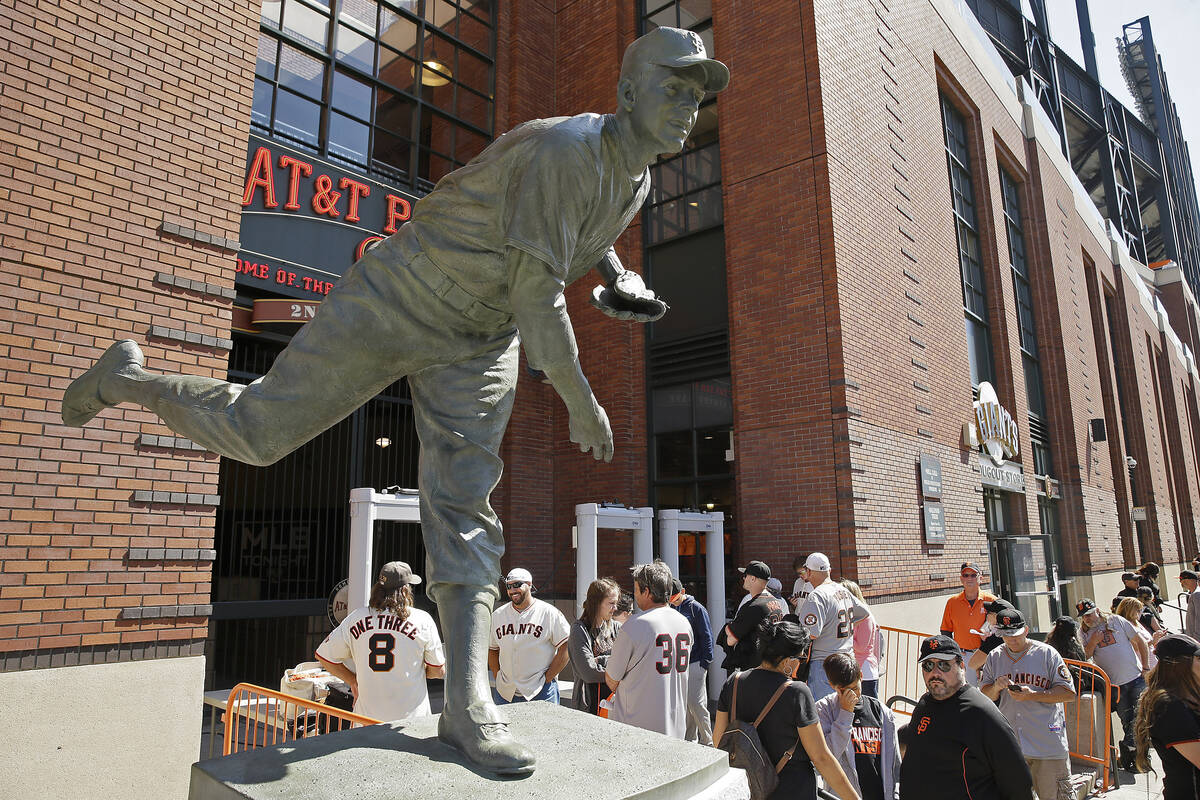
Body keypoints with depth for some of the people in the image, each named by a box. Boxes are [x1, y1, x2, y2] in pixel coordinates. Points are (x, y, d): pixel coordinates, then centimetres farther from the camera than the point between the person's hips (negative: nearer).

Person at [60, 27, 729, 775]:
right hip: (395, 303, -6)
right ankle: (126, 379, 32)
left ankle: (468, 701, -9)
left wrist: (618, 276, 8)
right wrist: (582, 402, -21)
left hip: (481, 342, 6)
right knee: (257, 430, 1)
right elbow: (536, 296, -28)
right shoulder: (561, 149, -25)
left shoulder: (636, 181, 4)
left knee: (464, 501, -6)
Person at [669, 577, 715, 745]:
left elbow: (706, 637, -6)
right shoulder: (670, 608, 10)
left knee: (696, 705, -6)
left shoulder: (696, 608, -7)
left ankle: (707, 742, 6)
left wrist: (705, 662, -10)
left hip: (694, 664, -6)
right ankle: (689, 740, 21)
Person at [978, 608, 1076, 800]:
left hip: (1048, 742, -3)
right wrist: (996, 687, -11)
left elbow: (1069, 693, -7)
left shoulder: (1046, 653, -4)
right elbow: (985, 695, 11)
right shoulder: (994, 657, 7)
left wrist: (1032, 695, -17)